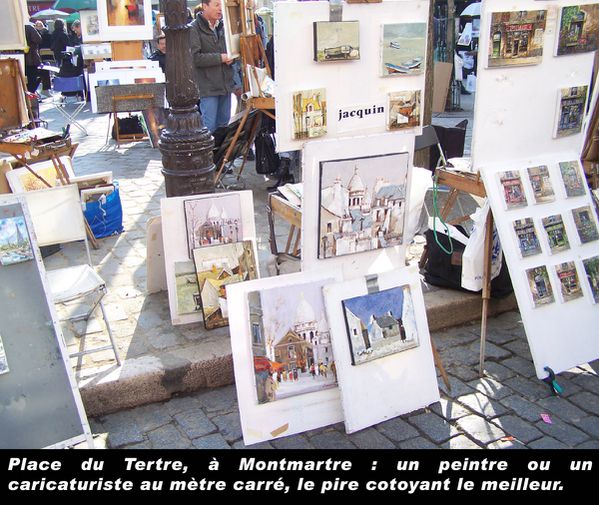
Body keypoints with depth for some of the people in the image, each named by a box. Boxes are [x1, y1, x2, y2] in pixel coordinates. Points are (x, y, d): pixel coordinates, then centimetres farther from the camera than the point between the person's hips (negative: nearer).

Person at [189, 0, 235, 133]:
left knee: (224, 122, 15)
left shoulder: (222, 26, 10)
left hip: (225, 84, 7)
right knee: (209, 126, -5)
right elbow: (194, 57, -18)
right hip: (208, 86, -7)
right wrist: (219, 58, -17)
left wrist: (230, 57, -1)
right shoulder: (194, 29, -11)